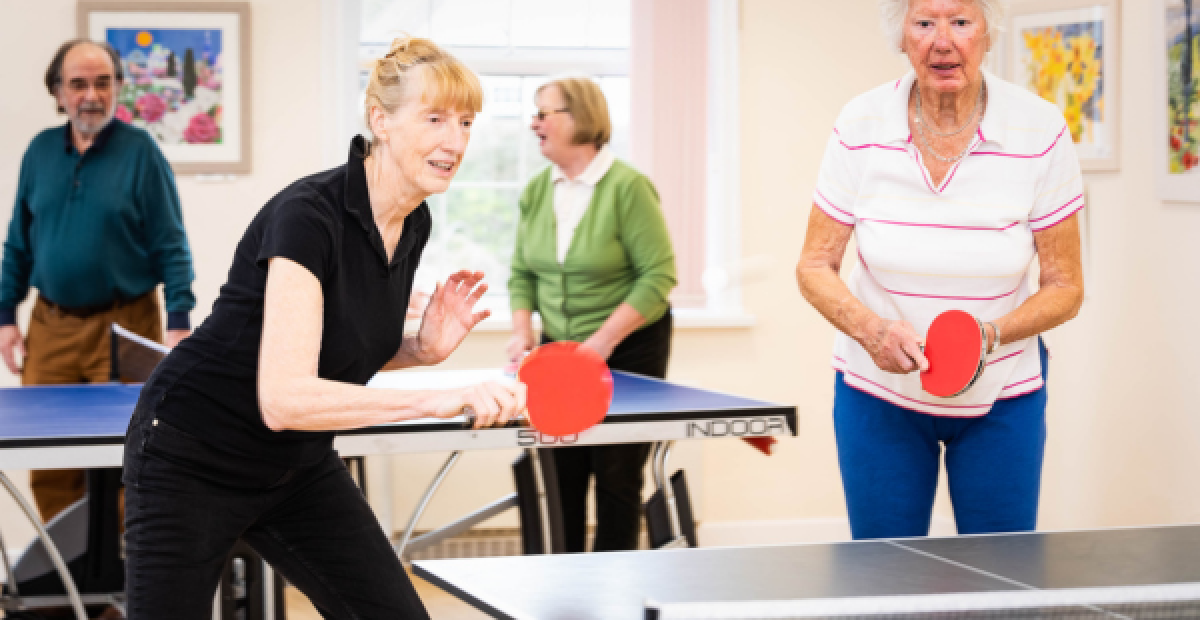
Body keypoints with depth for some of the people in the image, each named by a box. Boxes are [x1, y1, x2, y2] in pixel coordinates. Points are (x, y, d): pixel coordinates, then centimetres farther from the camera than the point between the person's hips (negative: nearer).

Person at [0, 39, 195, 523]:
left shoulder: (139, 151, -4)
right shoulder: (41, 150, 8)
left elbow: (171, 246, -6)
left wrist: (179, 323, -14)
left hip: (124, 327, -4)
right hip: (50, 327, 4)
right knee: (49, 466, 3)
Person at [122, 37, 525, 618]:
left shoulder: (414, 222, -2)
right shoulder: (306, 214, -27)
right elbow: (283, 398, -36)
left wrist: (423, 349, -8)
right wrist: (440, 399, -41)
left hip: (299, 468, 7)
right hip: (190, 460, -7)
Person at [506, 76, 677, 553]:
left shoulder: (628, 188, -15)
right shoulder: (537, 191, 3)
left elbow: (658, 276, -17)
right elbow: (522, 273, 11)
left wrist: (603, 341, -21)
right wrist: (522, 330, -6)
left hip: (628, 352, -5)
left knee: (616, 478, -1)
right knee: (561, 476, 2)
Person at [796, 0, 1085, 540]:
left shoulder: (1041, 131, -13)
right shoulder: (861, 127, -11)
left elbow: (1064, 288, -7)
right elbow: (815, 267, -4)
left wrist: (988, 335, -25)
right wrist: (872, 330, -23)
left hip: (1001, 397, 0)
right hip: (878, 393, 0)